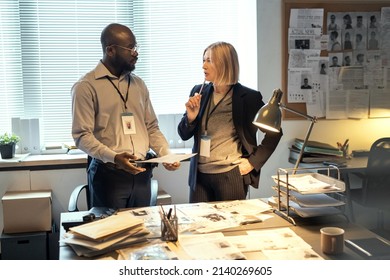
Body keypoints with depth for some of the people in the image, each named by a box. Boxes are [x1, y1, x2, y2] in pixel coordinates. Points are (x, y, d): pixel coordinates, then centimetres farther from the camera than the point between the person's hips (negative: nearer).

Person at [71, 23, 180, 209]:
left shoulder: (138, 84, 13)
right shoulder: (86, 86, -6)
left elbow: (152, 128, 16)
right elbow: (82, 136, -12)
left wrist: (167, 155, 0)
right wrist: (114, 157, -26)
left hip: (141, 174, 5)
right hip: (108, 174, -5)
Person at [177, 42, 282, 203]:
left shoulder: (248, 97, -8)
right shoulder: (198, 92, 4)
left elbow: (274, 132, -2)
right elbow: (184, 135, 10)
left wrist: (253, 162, -7)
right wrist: (190, 117, -10)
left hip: (231, 176, -4)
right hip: (199, 175, 4)